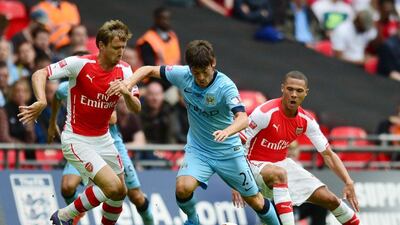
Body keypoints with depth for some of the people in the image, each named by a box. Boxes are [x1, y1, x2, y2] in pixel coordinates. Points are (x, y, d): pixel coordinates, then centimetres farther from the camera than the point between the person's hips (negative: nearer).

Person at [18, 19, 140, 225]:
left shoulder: (124, 70, -3)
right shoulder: (80, 63, -19)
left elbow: (136, 109, -2)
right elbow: (40, 74, -19)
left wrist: (127, 93, -24)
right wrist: (41, 102, -37)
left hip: (103, 138, 7)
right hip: (76, 139, -7)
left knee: (120, 192, 8)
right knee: (113, 187, -20)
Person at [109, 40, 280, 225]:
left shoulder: (225, 86, -25)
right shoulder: (183, 75, -14)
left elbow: (242, 118, -38)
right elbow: (149, 70, -3)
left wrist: (227, 131, -59)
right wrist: (129, 83, -22)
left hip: (228, 152, -2)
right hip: (197, 150, 2)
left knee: (255, 201, 6)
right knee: (183, 187, -24)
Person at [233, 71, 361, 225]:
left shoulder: (306, 121, -6)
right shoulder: (265, 113, -23)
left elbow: (328, 154, 2)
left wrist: (348, 182, -9)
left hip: (282, 163, 6)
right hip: (257, 165, -6)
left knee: (329, 199, 3)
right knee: (279, 173, -42)